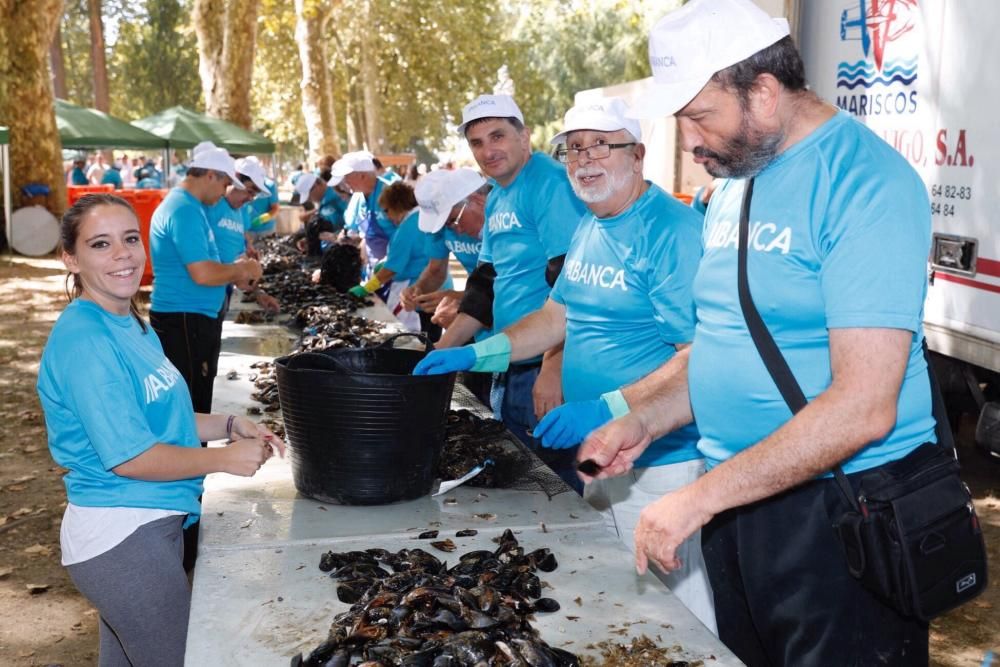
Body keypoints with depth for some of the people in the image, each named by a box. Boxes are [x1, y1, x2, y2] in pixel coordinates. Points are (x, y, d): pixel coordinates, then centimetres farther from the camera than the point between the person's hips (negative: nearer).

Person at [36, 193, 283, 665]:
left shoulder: (131, 325, 7)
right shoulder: (83, 340, -20)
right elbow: (127, 457, -21)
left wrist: (229, 426, 4)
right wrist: (223, 458, -13)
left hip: (151, 523, 9)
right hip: (119, 536, -9)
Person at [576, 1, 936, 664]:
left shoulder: (864, 180, -18)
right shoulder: (734, 184, 8)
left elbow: (864, 405, -25)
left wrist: (701, 498, -23)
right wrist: (643, 419, -1)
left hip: (841, 514, -7)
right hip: (737, 502, 8)